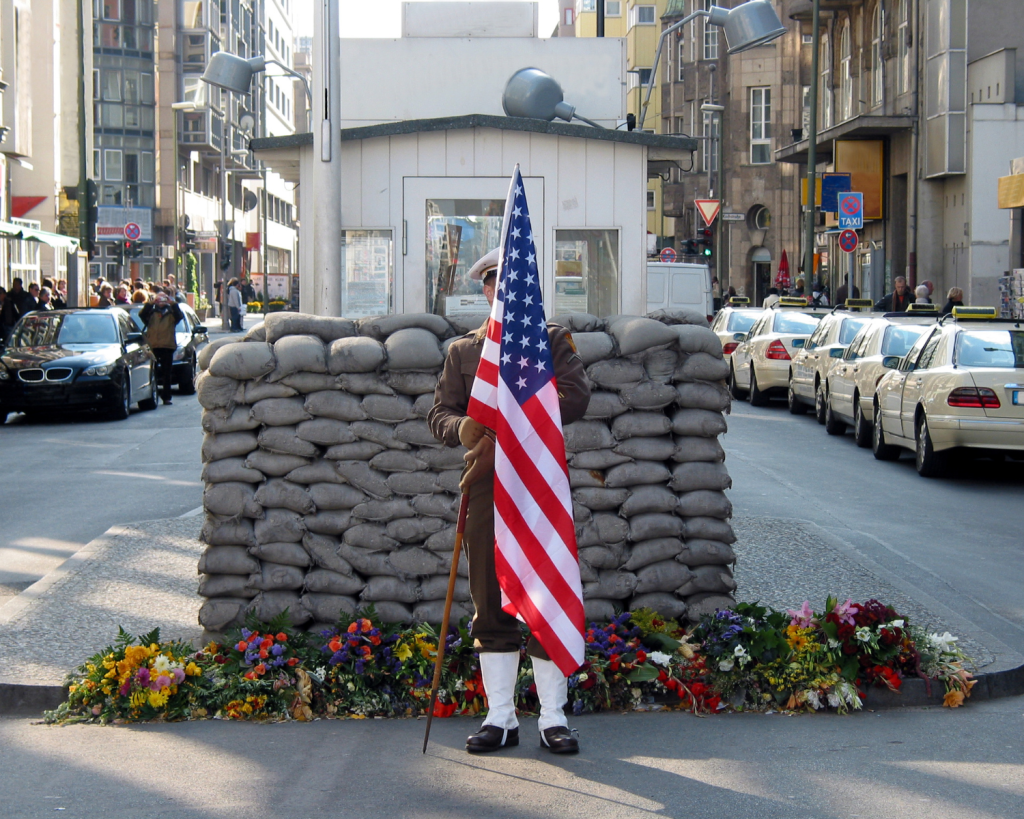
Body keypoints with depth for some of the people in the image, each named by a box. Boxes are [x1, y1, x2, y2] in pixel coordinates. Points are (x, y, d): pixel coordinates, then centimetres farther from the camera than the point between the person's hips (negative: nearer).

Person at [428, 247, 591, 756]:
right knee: (491, 602, 4)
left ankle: (552, 718, 6)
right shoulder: (463, 350, 16)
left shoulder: (553, 339, 9)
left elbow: (575, 395, -6)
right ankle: (500, 718, 12)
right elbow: (439, 414, 11)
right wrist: (464, 429, -14)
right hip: (486, 485, 2)